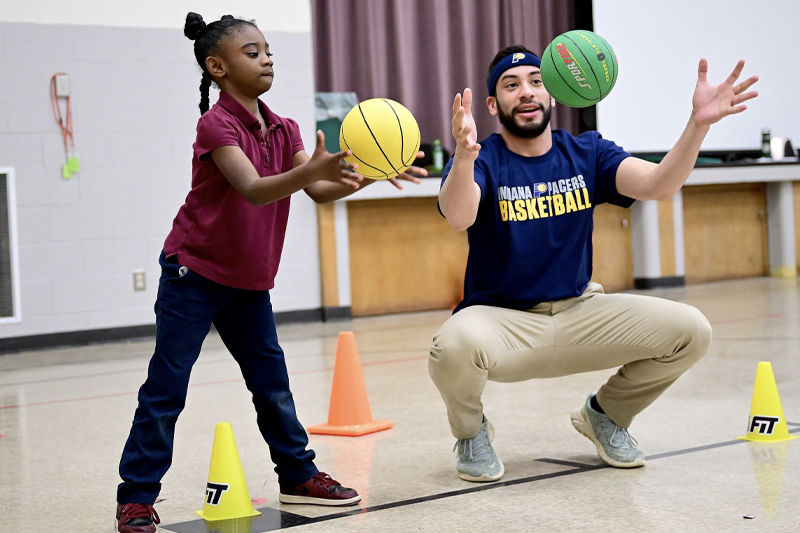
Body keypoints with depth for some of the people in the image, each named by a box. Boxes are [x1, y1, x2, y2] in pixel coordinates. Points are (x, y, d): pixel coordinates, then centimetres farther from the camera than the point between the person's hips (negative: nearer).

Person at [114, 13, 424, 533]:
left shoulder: (284, 130, 4)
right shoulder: (216, 125, -18)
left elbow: (319, 190, -7)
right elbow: (254, 191, -32)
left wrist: (364, 176, -26)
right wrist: (313, 169, -48)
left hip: (249, 280, 7)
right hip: (194, 274, -7)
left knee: (271, 379, 10)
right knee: (167, 386, -5)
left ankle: (298, 474, 23)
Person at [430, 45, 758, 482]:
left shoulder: (587, 153, 2)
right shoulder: (483, 160, -9)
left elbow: (658, 184, -15)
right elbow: (458, 217, -32)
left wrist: (698, 124, -33)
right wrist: (464, 156, -53)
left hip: (578, 314, 4)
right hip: (502, 320, -4)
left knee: (690, 331, -15)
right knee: (455, 346, -39)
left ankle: (605, 413, 14)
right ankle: (471, 430, -1)